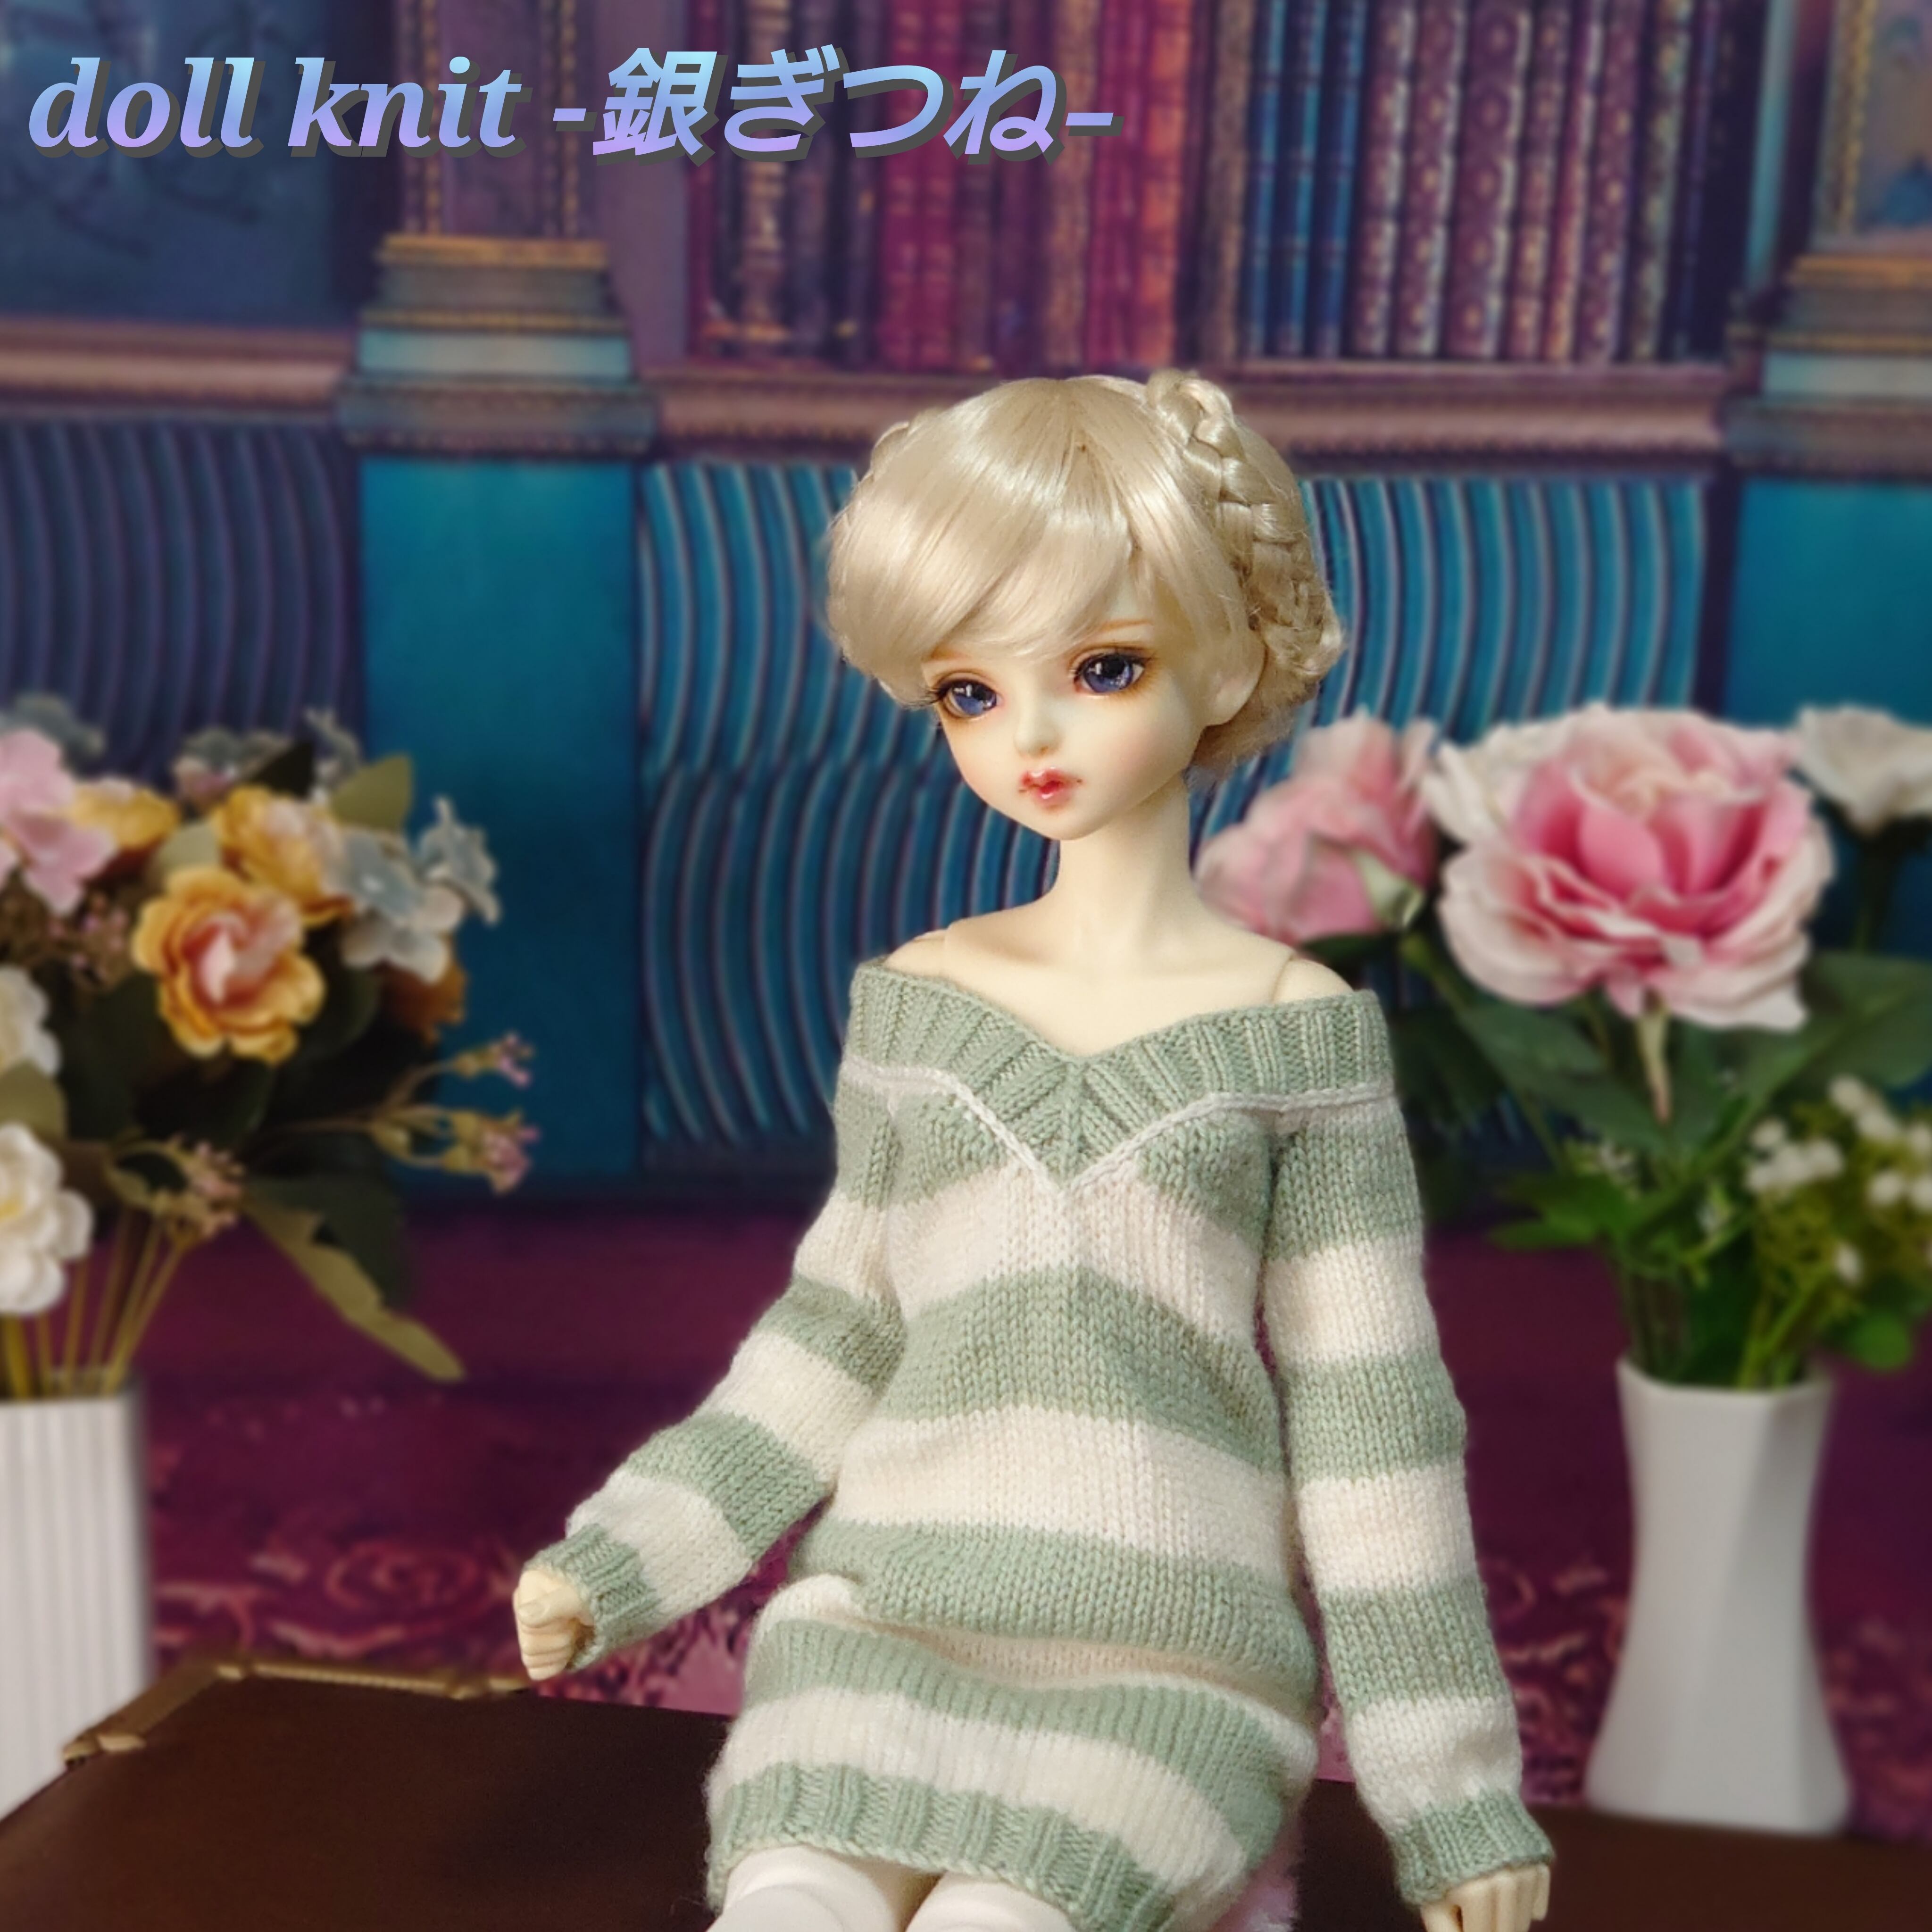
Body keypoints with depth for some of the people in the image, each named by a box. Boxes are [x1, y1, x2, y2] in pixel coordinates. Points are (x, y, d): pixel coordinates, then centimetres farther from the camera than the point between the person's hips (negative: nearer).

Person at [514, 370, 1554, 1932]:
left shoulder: (1299, 1027, -2)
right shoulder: (916, 1000, 6)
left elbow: (1368, 1414, 1)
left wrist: (1450, 1792, 3)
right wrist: (622, 1553, 12)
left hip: (1168, 1660, -2)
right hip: (887, 1619, 2)